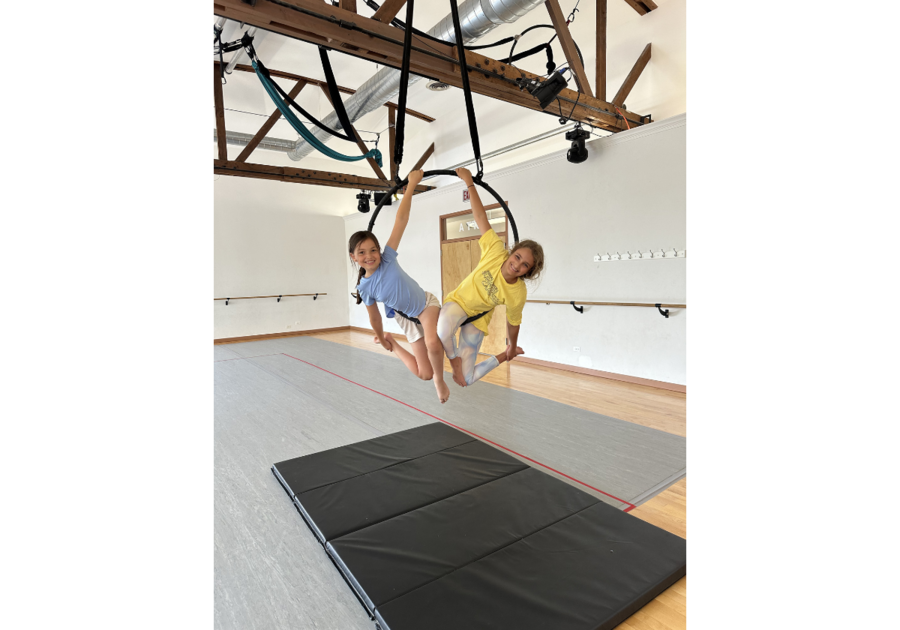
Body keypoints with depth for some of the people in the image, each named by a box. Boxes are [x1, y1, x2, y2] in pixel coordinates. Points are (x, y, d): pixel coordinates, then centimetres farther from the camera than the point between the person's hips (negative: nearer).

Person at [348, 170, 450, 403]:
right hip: (407, 319, 1)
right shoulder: (364, 288, -17)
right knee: (424, 374, 5)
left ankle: (440, 380, -2)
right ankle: (394, 345, 33)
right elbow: (374, 316, 1)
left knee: (432, 343, -34)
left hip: (427, 304, -1)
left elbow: (401, 218, -26)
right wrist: (381, 338, 13)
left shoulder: (388, 258, -21)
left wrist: (412, 184, -28)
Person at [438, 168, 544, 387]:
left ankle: (502, 358, 26)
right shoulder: (496, 251, -25)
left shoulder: (518, 295, -25)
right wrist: (469, 182, -21)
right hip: (457, 301, 1)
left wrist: (512, 348, 6)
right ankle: (454, 358, -2)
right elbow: (480, 217, -22)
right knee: (443, 331, -38)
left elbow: (513, 322, -9)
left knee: (466, 379, -3)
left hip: (477, 319, 0)